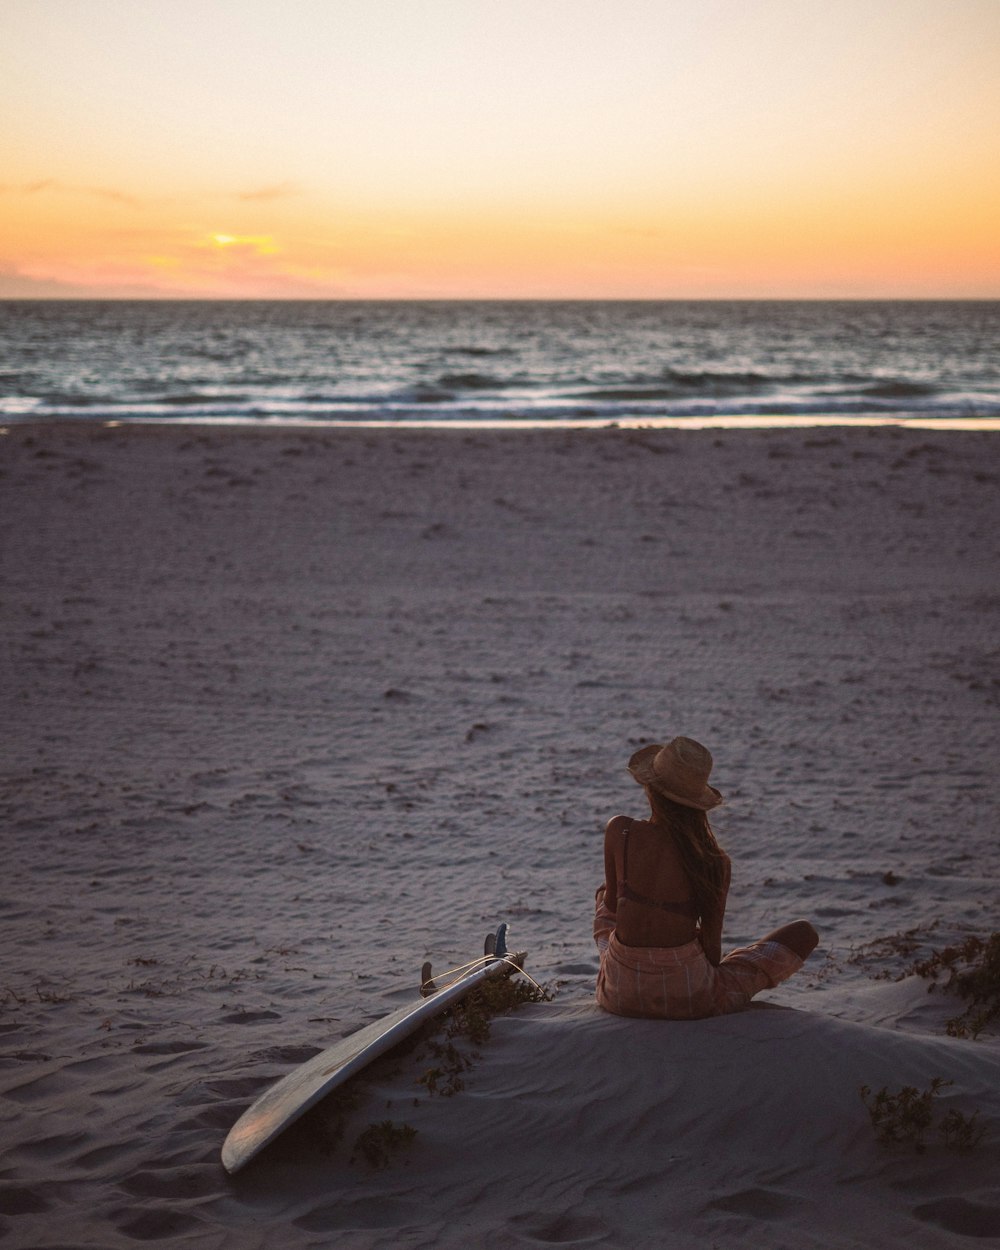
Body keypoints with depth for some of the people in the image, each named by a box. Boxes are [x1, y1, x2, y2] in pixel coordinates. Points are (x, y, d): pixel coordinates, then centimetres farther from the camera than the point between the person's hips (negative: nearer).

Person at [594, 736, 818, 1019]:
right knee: (803, 933, 15)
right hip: (687, 998, -3)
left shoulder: (620, 832, -13)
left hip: (620, 993, 3)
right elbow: (712, 945, -3)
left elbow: (611, 904, 3)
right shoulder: (715, 862, -14)